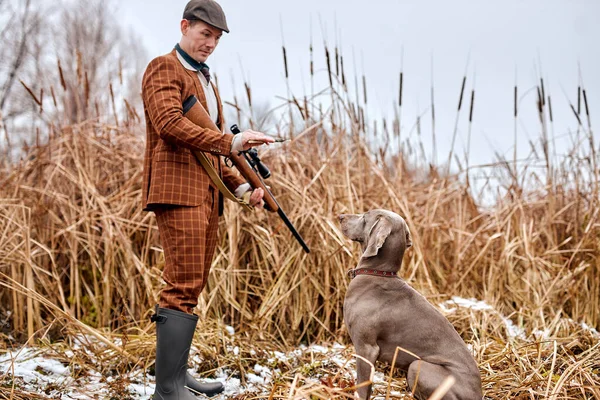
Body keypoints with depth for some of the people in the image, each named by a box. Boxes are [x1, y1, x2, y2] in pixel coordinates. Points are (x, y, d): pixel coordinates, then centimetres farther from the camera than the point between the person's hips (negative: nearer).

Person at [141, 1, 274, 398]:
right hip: (177, 191, -9)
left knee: (191, 287, 10)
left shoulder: (206, 79, 26)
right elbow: (169, 122, -20)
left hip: (206, 194, 9)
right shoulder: (164, 68, -1)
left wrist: (242, 186, 14)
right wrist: (231, 141, -28)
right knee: (183, 287, -13)